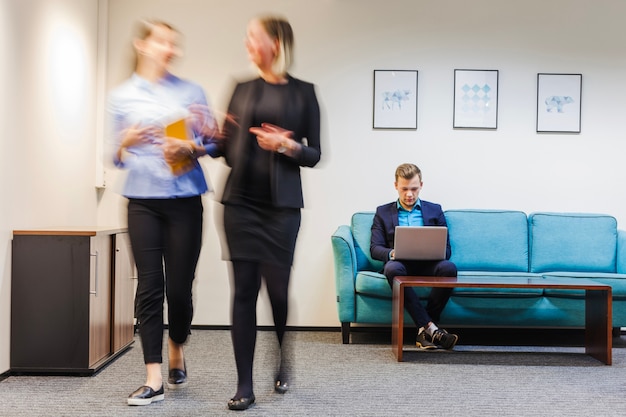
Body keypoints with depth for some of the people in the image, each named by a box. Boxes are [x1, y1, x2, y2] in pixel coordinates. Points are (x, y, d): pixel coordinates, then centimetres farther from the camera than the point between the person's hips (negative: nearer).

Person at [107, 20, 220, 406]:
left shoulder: (191, 91, 7)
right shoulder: (122, 96, 8)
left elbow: (212, 142, 7)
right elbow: (117, 157, 10)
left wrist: (191, 147, -13)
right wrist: (126, 143, -12)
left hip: (184, 199, 0)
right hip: (143, 200, 1)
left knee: (179, 286, 0)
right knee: (149, 286, -3)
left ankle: (177, 349, 31)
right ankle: (154, 379, 3)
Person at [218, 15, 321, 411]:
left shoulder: (303, 92, 3)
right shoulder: (243, 90, 11)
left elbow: (314, 154, 3)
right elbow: (229, 149, 11)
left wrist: (287, 146, -15)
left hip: (282, 203, -2)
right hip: (241, 200, 2)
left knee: (278, 288, 1)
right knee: (244, 289, 0)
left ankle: (284, 363, 31)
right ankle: (245, 386, 7)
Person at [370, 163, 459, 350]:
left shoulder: (435, 210, 19)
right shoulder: (383, 212, 17)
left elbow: (446, 249, 13)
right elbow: (375, 248, 7)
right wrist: (391, 253, -16)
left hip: (428, 265, 1)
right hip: (401, 264, -1)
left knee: (449, 267, -34)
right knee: (392, 268, -38)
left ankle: (424, 330, -28)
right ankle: (430, 328, -38)